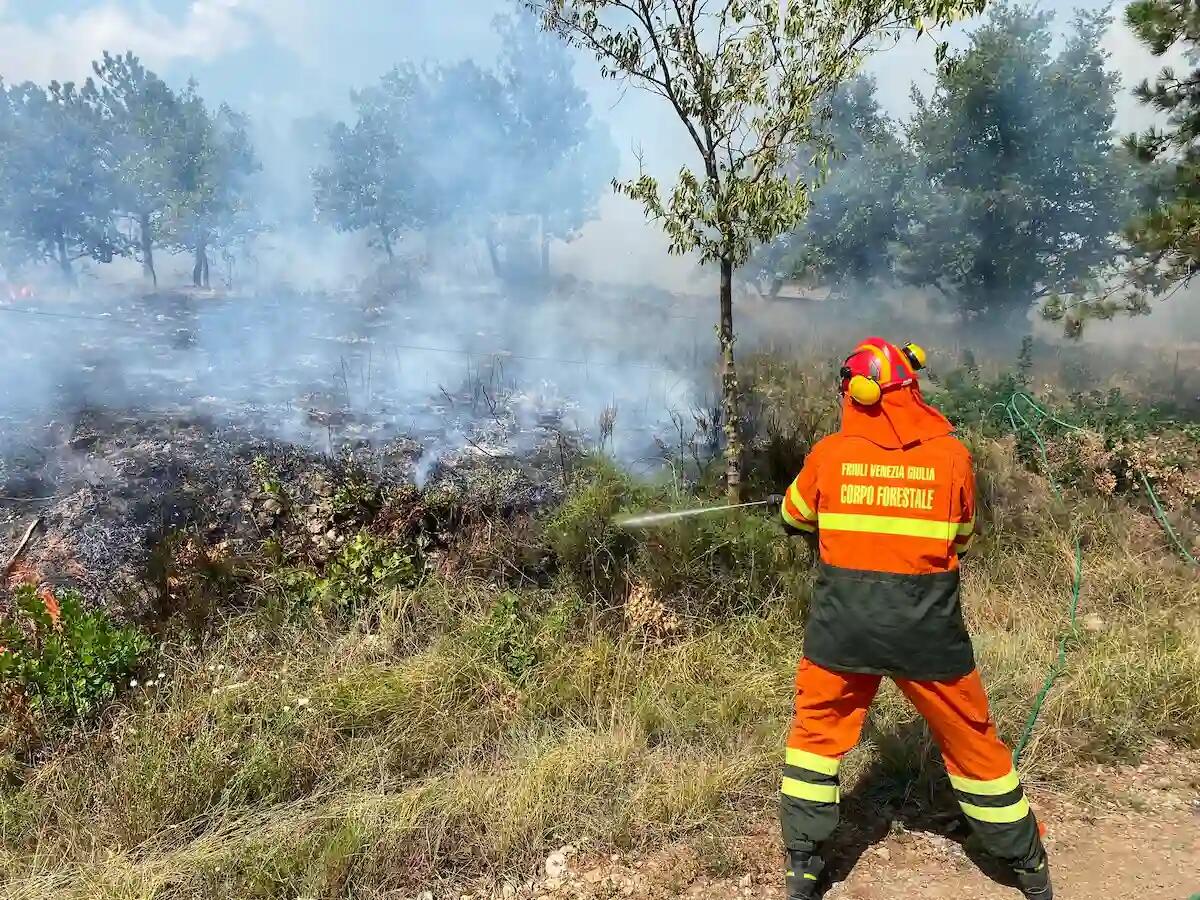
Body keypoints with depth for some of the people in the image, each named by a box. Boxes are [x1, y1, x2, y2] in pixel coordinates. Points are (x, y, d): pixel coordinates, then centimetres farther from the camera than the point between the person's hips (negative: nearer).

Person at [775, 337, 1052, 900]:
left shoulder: (830, 455, -5)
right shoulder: (952, 456, -6)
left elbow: (793, 518, 12)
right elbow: (961, 541, 7)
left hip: (842, 626, 0)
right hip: (927, 629, 0)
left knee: (816, 733, 18)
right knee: (971, 743, 17)